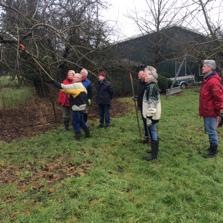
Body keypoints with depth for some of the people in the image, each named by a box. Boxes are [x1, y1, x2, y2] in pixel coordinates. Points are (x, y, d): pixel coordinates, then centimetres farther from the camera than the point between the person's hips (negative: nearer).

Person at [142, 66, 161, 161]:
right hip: (151, 115, 10)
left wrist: (149, 116, -23)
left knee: (153, 133, -2)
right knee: (153, 133, 19)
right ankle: (154, 149, 33)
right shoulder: (150, 85, 13)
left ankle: (154, 154, 8)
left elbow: (152, 103, -24)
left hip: (152, 116, -10)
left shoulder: (152, 86, -19)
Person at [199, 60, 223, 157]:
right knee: (209, 130, 19)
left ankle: (214, 150, 14)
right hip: (207, 111, 10)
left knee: (211, 131, 1)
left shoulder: (213, 81, -21)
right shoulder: (207, 79, 11)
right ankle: (212, 146, 34)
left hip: (211, 112, -10)